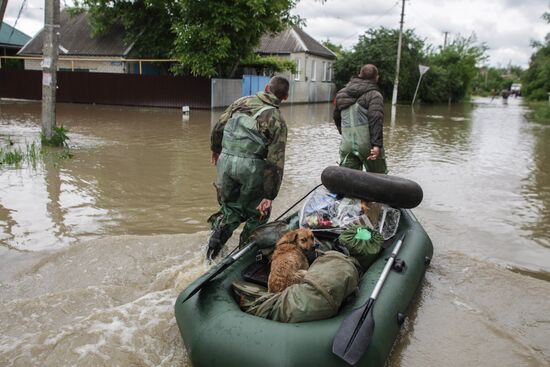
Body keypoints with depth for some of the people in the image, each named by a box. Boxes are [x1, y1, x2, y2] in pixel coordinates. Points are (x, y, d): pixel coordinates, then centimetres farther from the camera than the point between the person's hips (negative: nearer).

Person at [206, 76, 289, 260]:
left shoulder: (242, 102, 8)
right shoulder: (277, 120, -4)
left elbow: (218, 127, 12)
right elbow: (275, 162, -10)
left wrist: (216, 150, 30)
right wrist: (269, 196, -7)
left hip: (226, 160, 4)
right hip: (251, 166, -4)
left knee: (232, 207, 23)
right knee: (258, 213, 17)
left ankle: (220, 229, -1)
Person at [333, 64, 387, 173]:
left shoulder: (342, 93, 16)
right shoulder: (374, 95, -4)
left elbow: (336, 116, 25)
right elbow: (376, 120, -17)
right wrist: (377, 145, -22)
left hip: (347, 145, 5)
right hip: (367, 145, -4)